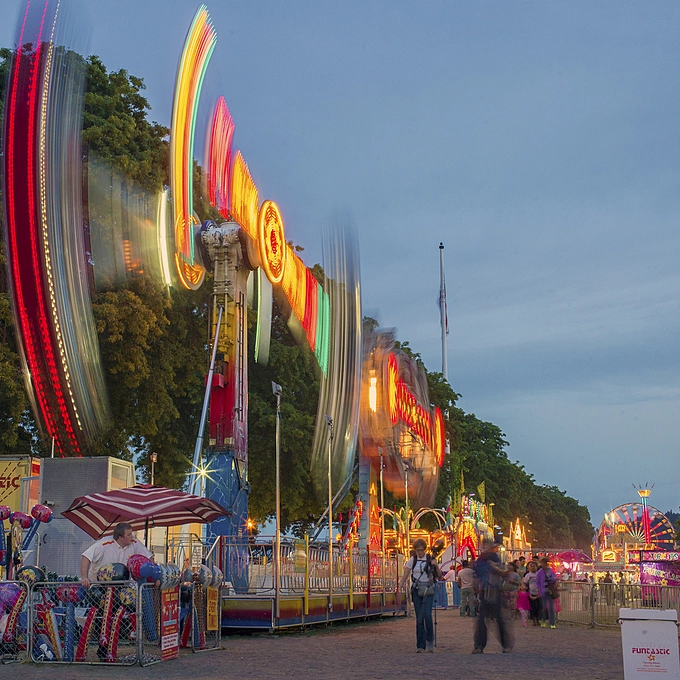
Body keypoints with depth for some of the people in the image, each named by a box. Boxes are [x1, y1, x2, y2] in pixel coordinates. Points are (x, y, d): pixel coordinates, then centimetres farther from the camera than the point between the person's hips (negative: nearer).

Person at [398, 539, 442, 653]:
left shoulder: (430, 560, 3)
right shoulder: (412, 561, 4)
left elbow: (439, 576, 6)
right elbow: (405, 577, 4)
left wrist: (436, 566, -12)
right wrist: (399, 588, -13)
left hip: (428, 591, -1)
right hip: (416, 591, 1)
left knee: (427, 615, -17)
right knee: (419, 618, 0)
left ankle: (430, 641, 0)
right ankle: (421, 645, 4)